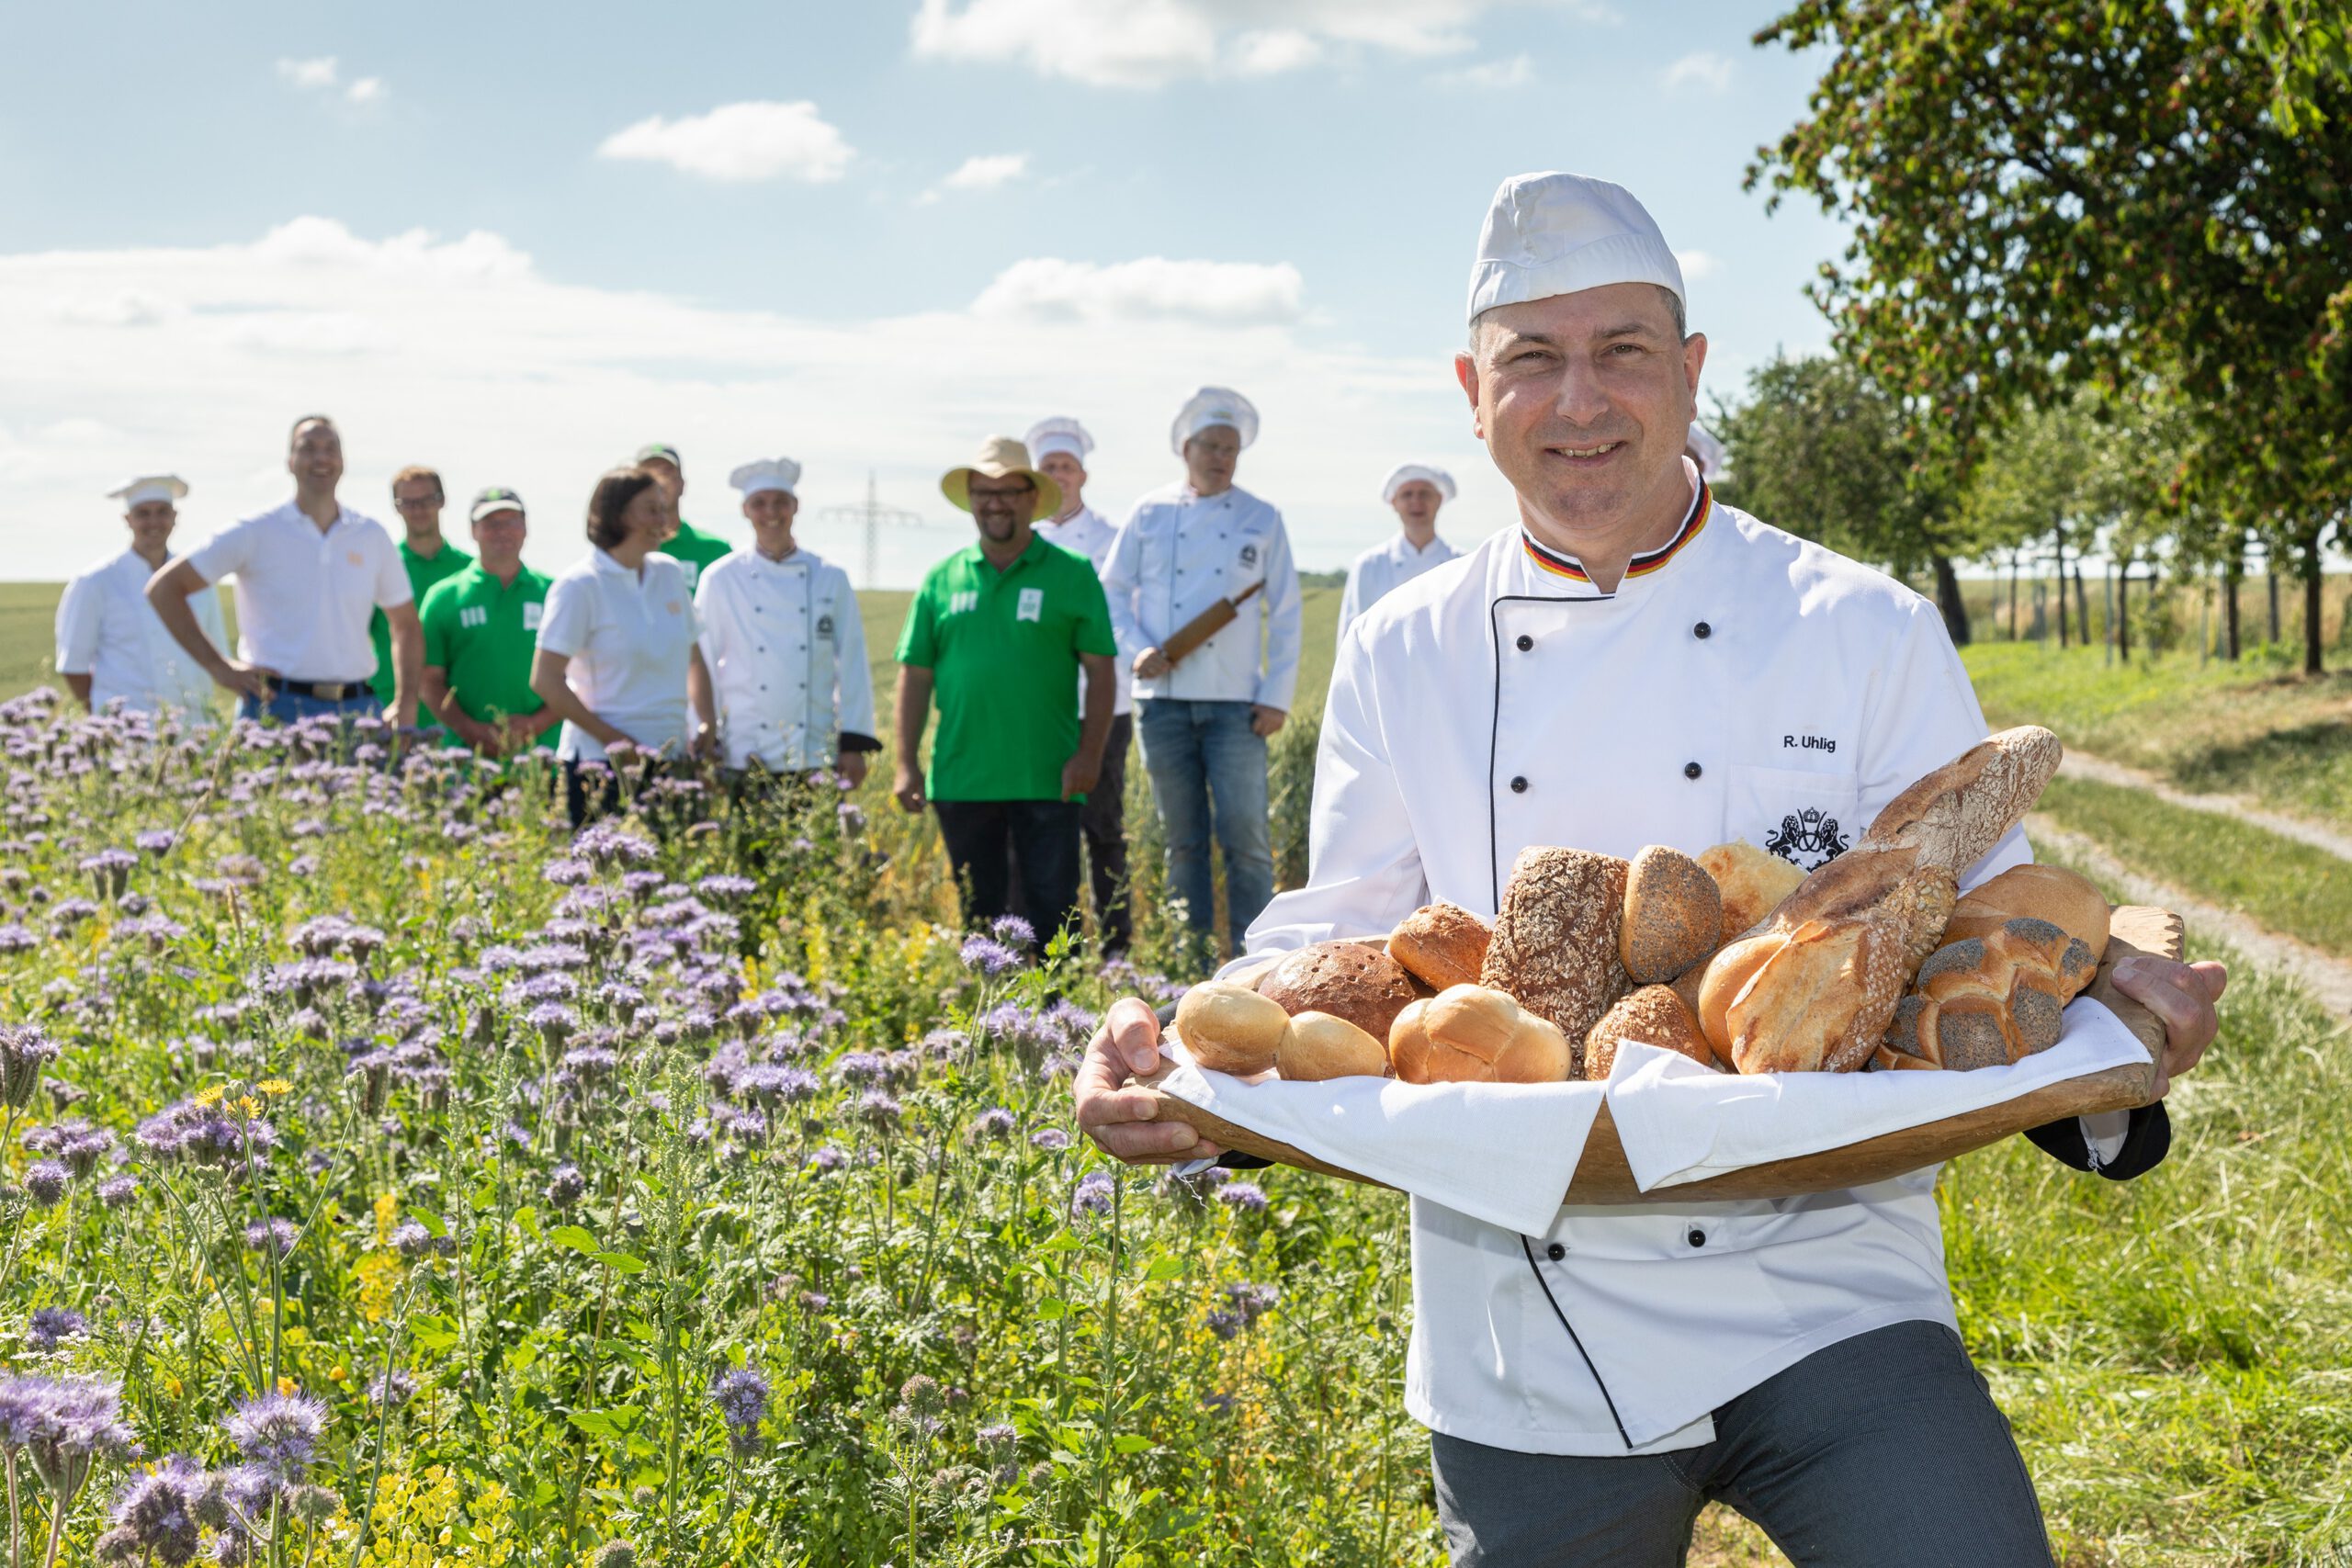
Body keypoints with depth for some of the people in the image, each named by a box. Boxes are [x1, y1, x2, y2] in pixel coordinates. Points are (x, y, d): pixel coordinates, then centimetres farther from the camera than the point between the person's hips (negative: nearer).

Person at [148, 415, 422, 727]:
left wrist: (405, 705, 9)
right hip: (276, 709, -3)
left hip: (356, 710, 3)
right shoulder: (255, 534, 3)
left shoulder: (373, 537, 13)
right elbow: (163, 588, 3)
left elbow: (406, 625, 23)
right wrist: (218, 667, -4)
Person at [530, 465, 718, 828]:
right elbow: (545, 679, -11)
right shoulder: (580, 585, -6)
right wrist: (613, 739, -13)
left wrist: (706, 722, 7)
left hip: (672, 757, 6)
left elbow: (693, 657, 22)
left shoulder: (669, 573, 11)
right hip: (602, 765, -5)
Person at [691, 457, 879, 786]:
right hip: (745, 755, -1)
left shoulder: (830, 579, 6)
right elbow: (703, 666, 4)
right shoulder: (720, 579, 2)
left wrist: (854, 745, 2)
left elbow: (852, 665, 6)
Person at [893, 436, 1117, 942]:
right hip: (960, 780, 3)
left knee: (1052, 909, -2)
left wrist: (1089, 754, -9)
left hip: (1046, 780, -3)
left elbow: (1101, 671, 0)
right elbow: (915, 676, 10)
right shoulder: (943, 580, 10)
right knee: (977, 913, 10)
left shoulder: (1072, 575, 3)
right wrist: (906, 764, 3)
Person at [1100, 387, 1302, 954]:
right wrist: (1138, 648, -7)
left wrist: (1277, 695, -1)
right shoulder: (1150, 514, 8)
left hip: (1235, 701, -1)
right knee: (1184, 837, 5)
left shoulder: (1262, 520, 7)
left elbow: (1285, 614, 7)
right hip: (1164, 699, 1)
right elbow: (1113, 590, 11)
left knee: (1244, 832, -8)